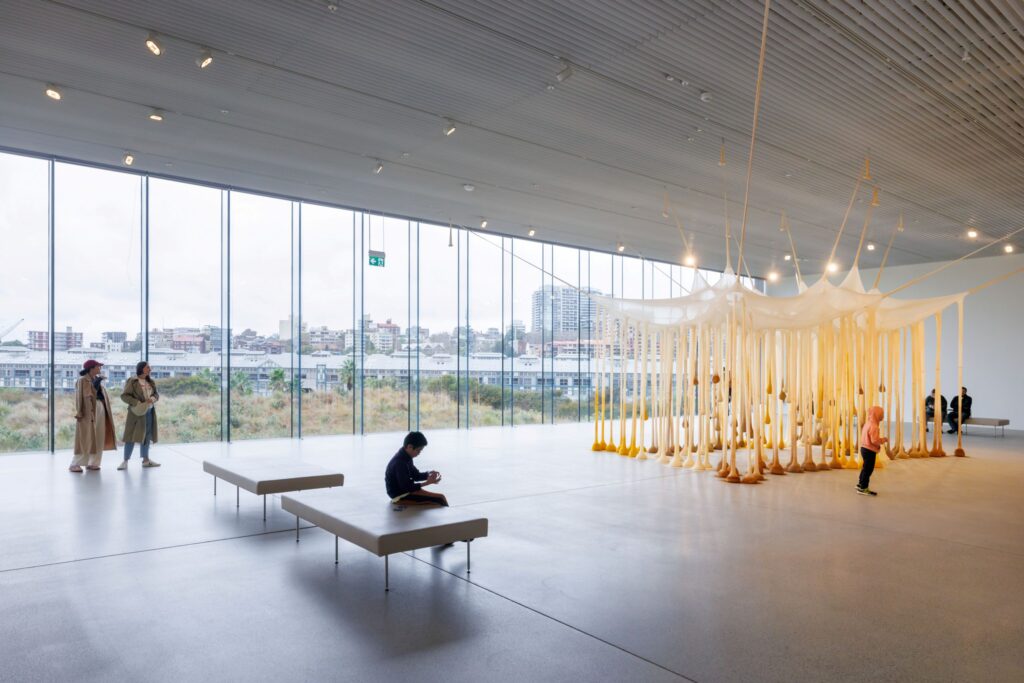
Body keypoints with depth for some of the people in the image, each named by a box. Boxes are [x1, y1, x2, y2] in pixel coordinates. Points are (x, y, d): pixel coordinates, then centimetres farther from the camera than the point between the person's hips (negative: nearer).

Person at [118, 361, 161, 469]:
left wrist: (152, 399, -10)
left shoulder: (151, 382, 12)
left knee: (147, 435, 11)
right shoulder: (132, 381, -6)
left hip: (149, 412, 6)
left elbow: (156, 394, 13)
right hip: (137, 412, -6)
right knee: (132, 436, -5)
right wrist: (137, 403, -20)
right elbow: (124, 395, -10)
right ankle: (125, 461, 2)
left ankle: (146, 460, 20)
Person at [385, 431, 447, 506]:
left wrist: (428, 474, -4)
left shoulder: (406, 457, 5)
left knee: (440, 497, 3)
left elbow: (415, 475, 15)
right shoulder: (400, 463, -25)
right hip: (400, 496, -10)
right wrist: (427, 483, -22)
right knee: (439, 499, -17)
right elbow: (406, 487, -24)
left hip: (406, 490, 10)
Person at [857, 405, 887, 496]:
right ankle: (863, 488, 3)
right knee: (868, 469, -2)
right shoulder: (873, 426, -21)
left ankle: (861, 484, 35)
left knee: (865, 467, 23)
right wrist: (883, 440, -10)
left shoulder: (868, 424, 10)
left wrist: (880, 439, 16)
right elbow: (874, 441, -26)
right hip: (870, 451, -10)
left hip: (865, 448, 10)